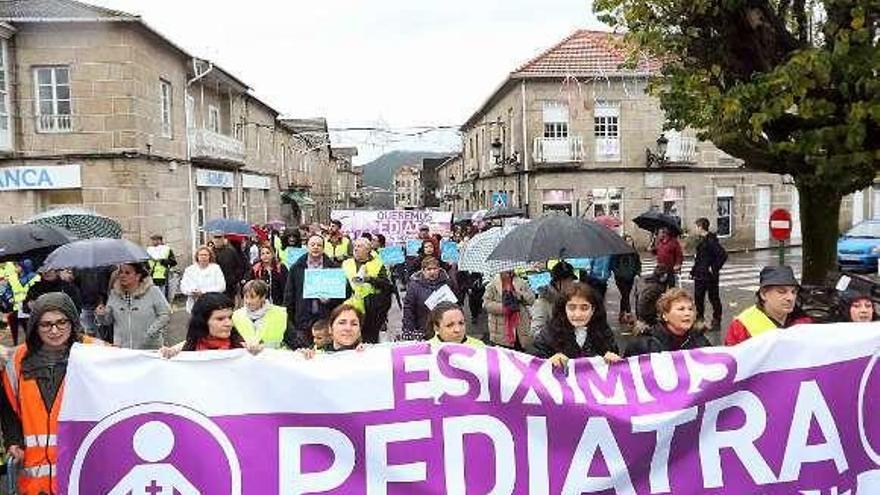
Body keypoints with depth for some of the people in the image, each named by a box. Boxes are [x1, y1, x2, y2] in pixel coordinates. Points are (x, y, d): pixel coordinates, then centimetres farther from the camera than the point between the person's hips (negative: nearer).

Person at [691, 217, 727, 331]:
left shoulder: (711, 241, -19)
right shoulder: (702, 240, 10)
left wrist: (715, 268, -20)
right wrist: (694, 271, 15)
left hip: (709, 276, -10)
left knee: (713, 298, 3)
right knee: (698, 297, 15)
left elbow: (723, 255, -27)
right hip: (700, 276, 10)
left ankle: (716, 322, 14)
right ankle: (699, 320, 27)